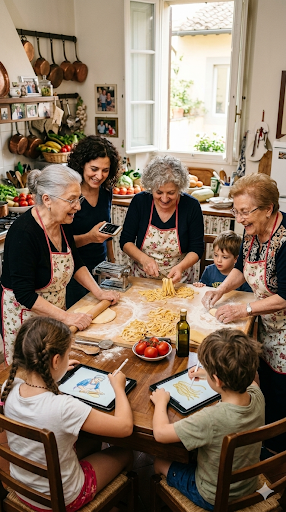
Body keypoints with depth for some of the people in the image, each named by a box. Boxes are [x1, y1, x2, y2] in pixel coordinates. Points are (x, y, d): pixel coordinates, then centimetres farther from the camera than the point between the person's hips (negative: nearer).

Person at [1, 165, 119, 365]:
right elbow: (24, 294, -27)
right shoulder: (23, 233, -28)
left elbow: (75, 262, 11)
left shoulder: (62, 224, -4)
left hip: (55, 311, 7)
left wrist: (99, 293, 3)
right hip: (26, 314, -7)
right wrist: (66, 316, -25)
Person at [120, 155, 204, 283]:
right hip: (141, 279, -2)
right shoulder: (139, 202, -6)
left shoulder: (191, 206, -8)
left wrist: (181, 267, -22)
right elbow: (125, 241, -1)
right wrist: (143, 259, -19)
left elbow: (196, 249, -3)